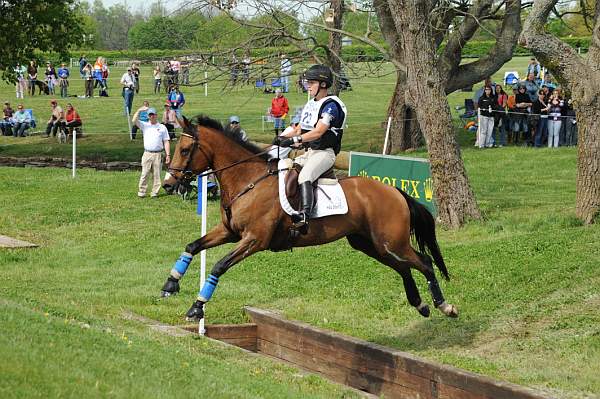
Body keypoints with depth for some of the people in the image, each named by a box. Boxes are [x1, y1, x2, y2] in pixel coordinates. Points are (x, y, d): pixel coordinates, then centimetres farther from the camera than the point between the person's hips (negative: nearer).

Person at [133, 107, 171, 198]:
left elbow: (166, 142, 7)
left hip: (158, 154, 0)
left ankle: (155, 192, 6)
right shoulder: (144, 125, 10)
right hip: (147, 153, 0)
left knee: (157, 174, 1)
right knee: (144, 174, -2)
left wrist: (168, 155, 1)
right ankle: (141, 192, 2)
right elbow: (134, 121, -6)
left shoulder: (162, 127, 9)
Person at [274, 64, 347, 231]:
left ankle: (304, 215, -46)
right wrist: (282, 137, 0)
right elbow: (299, 130, 20)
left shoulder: (330, 105, -9)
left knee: (304, 176, -32)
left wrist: (294, 139, -28)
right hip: (308, 153, 10)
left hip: (324, 153, -10)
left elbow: (318, 132, -21)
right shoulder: (310, 105, 20)